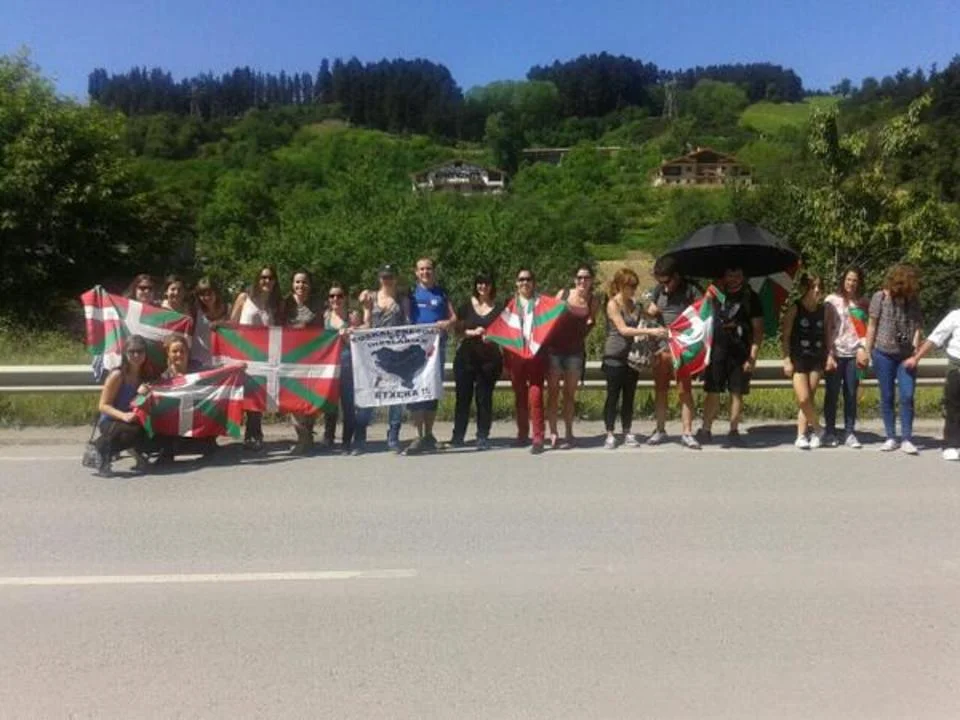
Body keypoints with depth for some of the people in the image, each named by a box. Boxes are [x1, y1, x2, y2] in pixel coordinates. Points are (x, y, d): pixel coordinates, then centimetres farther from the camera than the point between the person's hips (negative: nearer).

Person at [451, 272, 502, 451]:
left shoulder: (498, 308, 6)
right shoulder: (467, 305, 8)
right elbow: (458, 328, 7)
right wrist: (472, 332, -10)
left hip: (489, 358, -1)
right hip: (466, 357, 1)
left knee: (484, 397, 0)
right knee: (463, 396, 4)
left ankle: (483, 436, 9)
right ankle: (458, 435, 13)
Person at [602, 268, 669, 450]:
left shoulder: (635, 305, 11)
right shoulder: (613, 304, -7)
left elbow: (639, 326, 17)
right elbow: (623, 329, -16)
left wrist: (655, 334, -2)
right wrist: (650, 331, -22)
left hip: (632, 356, 6)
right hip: (615, 357, -6)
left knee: (629, 396, 9)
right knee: (613, 396, -1)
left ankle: (628, 433, 17)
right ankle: (610, 435, 5)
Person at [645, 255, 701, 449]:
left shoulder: (690, 290, -5)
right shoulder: (658, 290, 7)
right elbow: (649, 311, 18)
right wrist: (650, 310, -4)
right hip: (660, 346, 4)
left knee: (685, 390, -1)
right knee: (660, 389, 10)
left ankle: (686, 433, 6)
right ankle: (660, 430, 20)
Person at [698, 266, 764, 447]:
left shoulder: (750, 297, 2)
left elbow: (758, 329, 0)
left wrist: (753, 356, -8)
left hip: (740, 353, -1)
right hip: (717, 351, 1)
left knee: (737, 393, 3)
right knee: (713, 392, 2)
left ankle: (734, 432, 11)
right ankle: (706, 430, 9)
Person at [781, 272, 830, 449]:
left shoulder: (823, 310, 5)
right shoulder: (794, 309, -6)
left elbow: (827, 334, 10)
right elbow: (785, 336, -6)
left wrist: (829, 355, -2)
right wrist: (786, 360, -11)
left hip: (817, 359, 3)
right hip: (798, 359, -3)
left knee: (809, 399, 2)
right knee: (803, 399, -11)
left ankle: (801, 435, 11)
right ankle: (817, 430, 11)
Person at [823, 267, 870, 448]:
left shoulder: (862, 303, 11)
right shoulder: (832, 300, 1)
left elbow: (864, 329, 10)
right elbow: (826, 329, -3)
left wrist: (863, 349, -6)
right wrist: (829, 355, -10)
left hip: (854, 354, 3)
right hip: (836, 353, -2)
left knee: (851, 395, 5)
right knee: (832, 394, 3)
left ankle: (850, 433, 11)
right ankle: (829, 433, 11)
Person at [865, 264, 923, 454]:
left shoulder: (913, 299, 3)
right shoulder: (880, 297, -3)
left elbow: (918, 327, 1)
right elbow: (872, 325, -1)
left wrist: (915, 354, -9)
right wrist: (867, 352, -1)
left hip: (907, 356, 1)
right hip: (884, 353, -1)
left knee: (907, 397, -3)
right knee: (887, 397, 5)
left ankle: (907, 439, 5)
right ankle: (891, 438, 14)